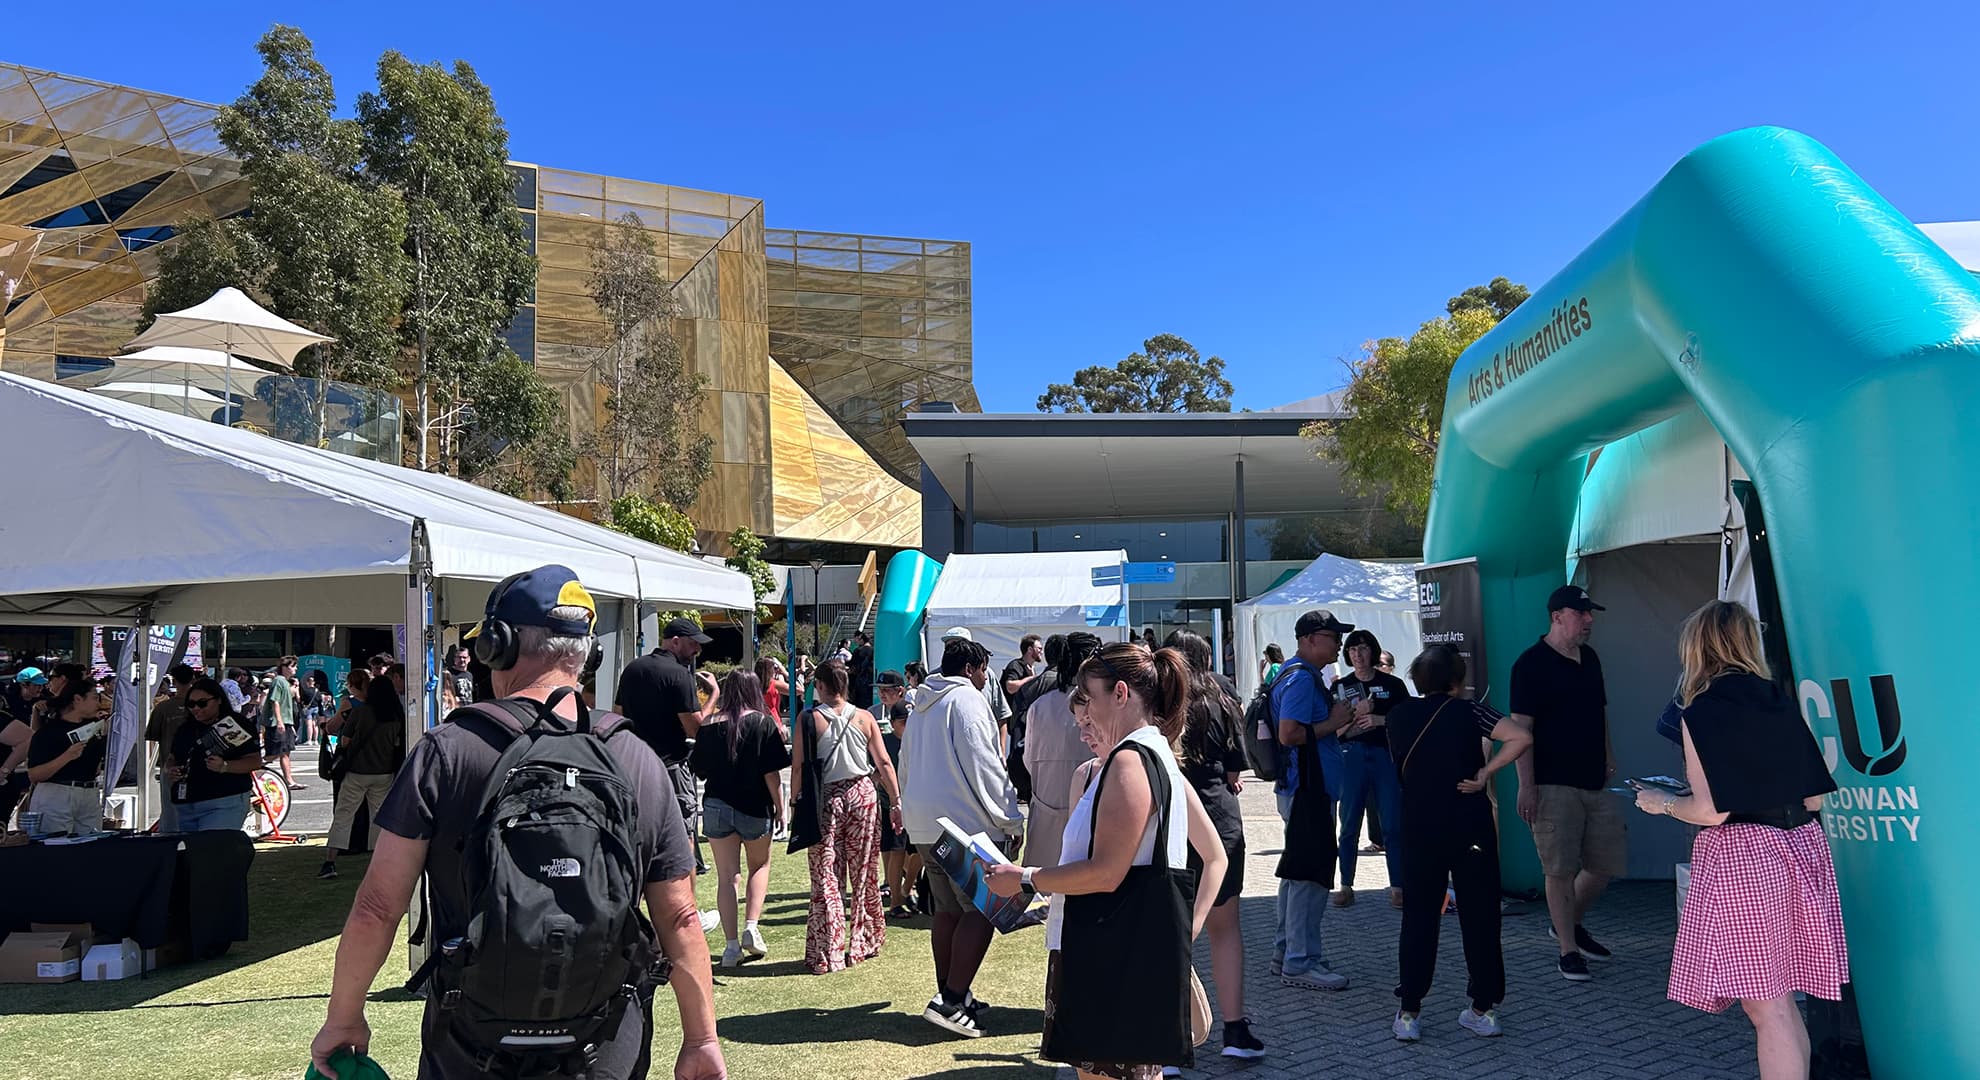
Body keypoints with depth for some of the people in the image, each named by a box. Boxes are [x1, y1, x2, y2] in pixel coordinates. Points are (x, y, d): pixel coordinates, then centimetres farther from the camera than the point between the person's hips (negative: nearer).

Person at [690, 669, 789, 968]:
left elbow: (699, 769, 5)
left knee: (726, 876, 7)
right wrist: (780, 806, -3)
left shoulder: (709, 725, -1)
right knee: (760, 865, 20)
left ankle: (731, 945, 5)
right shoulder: (762, 722, -9)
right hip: (754, 808, -1)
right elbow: (772, 773, -12)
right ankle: (751, 928, 6)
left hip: (716, 807, 2)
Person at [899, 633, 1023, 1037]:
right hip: (965, 822, -9)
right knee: (982, 910, -7)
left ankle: (949, 995, 22)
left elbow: (907, 764, 26)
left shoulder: (922, 705, 19)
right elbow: (983, 766, -14)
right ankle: (951, 1000, -12)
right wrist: (1011, 821, -8)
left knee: (948, 911, 16)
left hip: (924, 823, 9)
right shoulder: (967, 700, -9)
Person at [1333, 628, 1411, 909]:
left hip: (1387, 755, -1)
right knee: (1349, 824, 2)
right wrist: (1353, 715, -11)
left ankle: (1397, 888, 3)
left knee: (1393, 824, -3)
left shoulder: (1392, 684, 9)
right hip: (1352, 756, 1)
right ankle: (1346, 886, 9)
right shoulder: (1341, 686, 11)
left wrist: (1379, 720, -10)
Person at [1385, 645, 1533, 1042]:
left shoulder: (1398, 715, 3)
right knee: (1479, 917, 10)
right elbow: (1521, 737, -18)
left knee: (1418, 919, 7)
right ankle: (1484, 1009, 16)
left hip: (1419, 829, 2)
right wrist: (1486, 771, -13)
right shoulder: (1467, 712, -6)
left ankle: (1409, 1014, 7)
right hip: (1471, 827, -2)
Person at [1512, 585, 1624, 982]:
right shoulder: (1531, 663, -10)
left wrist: (1607, 756, 15)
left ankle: (1570, 925, 32)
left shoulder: (1589, 659, 14)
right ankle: (1569, 952, 8)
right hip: (1554, 785, -7)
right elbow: (1521, 726, -13)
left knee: (1607, 864, 10)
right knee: (1561, 870, -4)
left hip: (1595, 782, 7)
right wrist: (1526, 785, -17)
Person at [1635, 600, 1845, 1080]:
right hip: (1799, 849, 7)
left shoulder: (1703, 711, -11)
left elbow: (1711, 809, -15)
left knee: (1766, 1007, -3)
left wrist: (1661, 802, 3)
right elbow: (1815, 796, 10)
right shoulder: (1781, 702, 8)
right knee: (1782, 999, 16)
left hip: (1743, 858, -7)